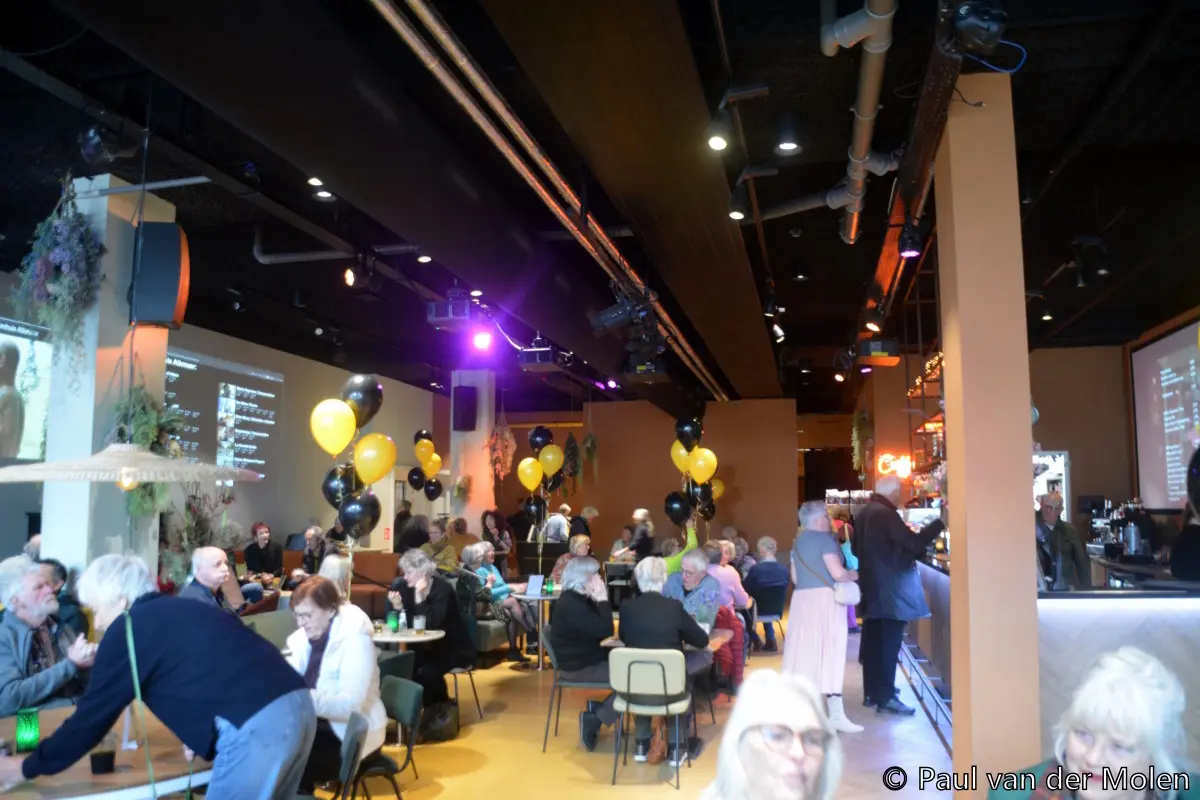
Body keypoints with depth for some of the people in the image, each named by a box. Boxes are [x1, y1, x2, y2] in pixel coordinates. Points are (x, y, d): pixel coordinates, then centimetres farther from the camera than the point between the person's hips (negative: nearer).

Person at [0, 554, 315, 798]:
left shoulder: (129, 629, 5)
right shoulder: (183, 610, 27)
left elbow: (92, 716, 10)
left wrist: (27, 766, 24)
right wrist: (201, 734, 42)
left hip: (256, 727, -8)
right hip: (297, 704, 8)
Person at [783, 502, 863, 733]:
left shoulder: (798, 542, 15)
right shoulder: (824, 539, -10)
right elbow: (838, 573, -16)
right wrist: (853, 574, 2)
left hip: (802, 599, 8)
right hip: (824, 599, -8)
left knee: (806, 650, 11)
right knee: (829, 652, -7)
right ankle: (835, 715, -7)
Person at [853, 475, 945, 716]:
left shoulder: (863, 514, 11)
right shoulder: (886, 514, -17)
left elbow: (856, 548, 20)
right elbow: (913, 543, -21)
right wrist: (941, 521, -17)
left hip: (872, 587, 9)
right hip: (890, 589, -9)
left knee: (873, 640, 13)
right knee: (888, 643, -4)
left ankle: (871, 692, 21)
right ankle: (885, 698, -2)